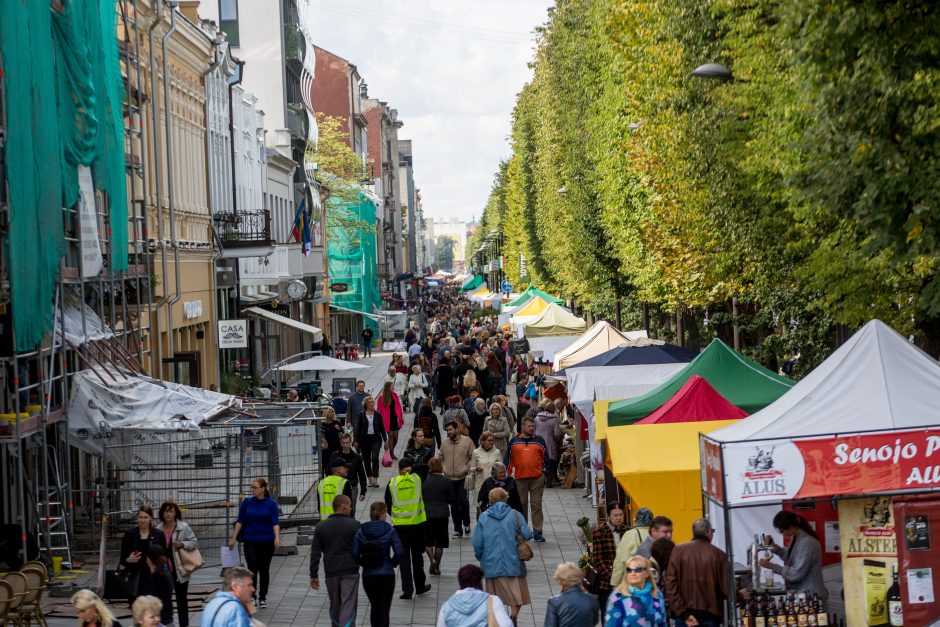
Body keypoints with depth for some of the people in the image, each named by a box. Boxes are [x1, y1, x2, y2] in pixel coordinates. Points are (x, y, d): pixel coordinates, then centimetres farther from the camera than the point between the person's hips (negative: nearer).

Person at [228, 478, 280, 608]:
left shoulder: (271, 504, -3)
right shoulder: (247, 503, 1)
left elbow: (275, 522, -10)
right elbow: (240, 521, 4)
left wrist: (277, 537, -25)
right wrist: (234, 538, 0)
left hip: (267, 542, 0)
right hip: (251, 542, 0)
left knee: (264, 570, 8)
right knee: (252, 569, -8)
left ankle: (262, 598, 19)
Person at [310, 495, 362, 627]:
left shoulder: (321, 527, 5)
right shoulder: (354, 525, -5)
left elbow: (315, 553, 4)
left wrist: (313, 575, 7)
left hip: (331, 574, 4)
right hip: (350, 573, -3)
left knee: (335, 606, 16)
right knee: (348, 606, -6)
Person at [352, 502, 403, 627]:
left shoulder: (361, 531, -1)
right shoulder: (389, 531, -7)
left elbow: (354, 553, -7)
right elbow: (399, 551, -14)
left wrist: (364, 564, 8)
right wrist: (392, 563, 2)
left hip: (368, 575, 2)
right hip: (387, 574, -2)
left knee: (374, 606, 19)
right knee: (384, 609, 2)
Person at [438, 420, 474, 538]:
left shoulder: (467, 441, -4)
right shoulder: (444, 443, 8)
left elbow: (473, 458, -3)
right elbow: (440, 458, 14)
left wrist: (467, 470, -11)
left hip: (463, 478, -4)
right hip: (449, 479, 4)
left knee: (463, 501, -14)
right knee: (454, 505, 8)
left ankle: (466, 523, 11)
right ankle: (458, 529, 17)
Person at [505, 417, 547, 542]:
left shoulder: (539, 441, 7)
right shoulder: (514, 441, 6)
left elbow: (545, 458, 10)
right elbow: (508, 458, 8)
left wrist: (545, 474, 6)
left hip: (537, 478, 0)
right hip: (520, 478, 1)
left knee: (536, 505, -1)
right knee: (521, 505, 9)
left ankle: (538, 532, 1)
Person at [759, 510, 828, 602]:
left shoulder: (807, 542, -23)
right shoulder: (796, 538, 6)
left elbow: (796, 574, -23)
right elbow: (789, 556, 22)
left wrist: (772, 566, -20)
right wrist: (774, 546, 7)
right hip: (799, 592, 9)